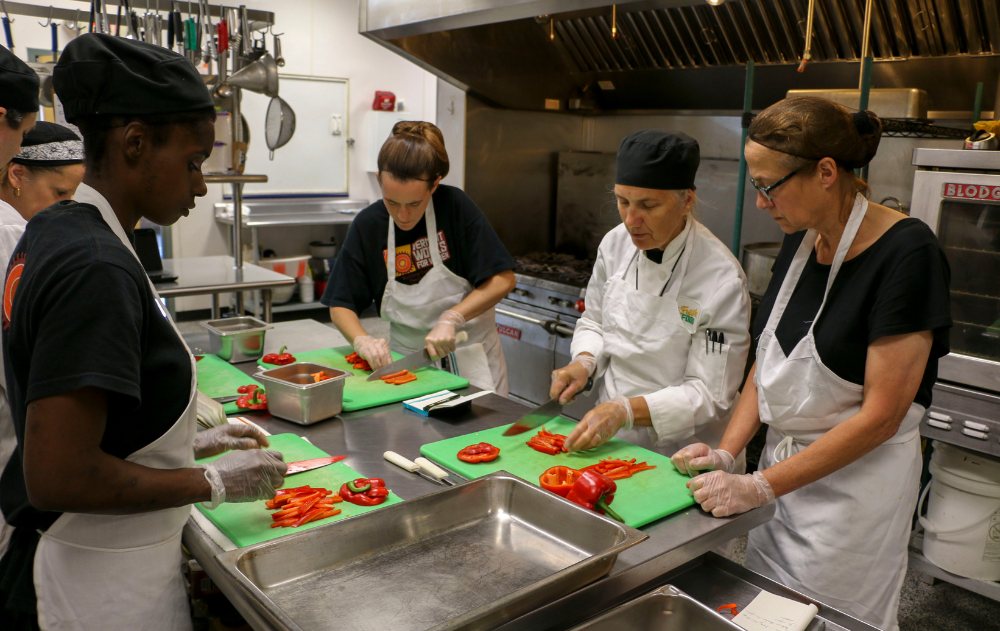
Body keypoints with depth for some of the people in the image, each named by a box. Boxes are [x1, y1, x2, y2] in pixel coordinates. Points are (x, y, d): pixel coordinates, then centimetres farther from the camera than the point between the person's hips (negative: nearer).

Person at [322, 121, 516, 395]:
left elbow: (503, 280, -11)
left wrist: (451, 319, -20)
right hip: (405, 358, 2)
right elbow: (340, 304, 0)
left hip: (469, 356, -2)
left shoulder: (456, 206, -13)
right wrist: (362, 341, -19)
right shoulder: (367, 225, -6)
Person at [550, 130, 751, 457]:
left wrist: (627, 410, -27)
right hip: (613, 438, 4)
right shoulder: (616, 243, -1)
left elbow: (710, 395, -16)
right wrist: (584, 362, -6)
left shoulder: (722, 279, -19)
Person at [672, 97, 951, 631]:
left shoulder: (906, 252, -20)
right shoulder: (799, 243, 1)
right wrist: (727, 452, -6)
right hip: (784, 465, 6)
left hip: (855, 481, -6)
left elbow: (881, 414, -22)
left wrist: (760, 487, -21)